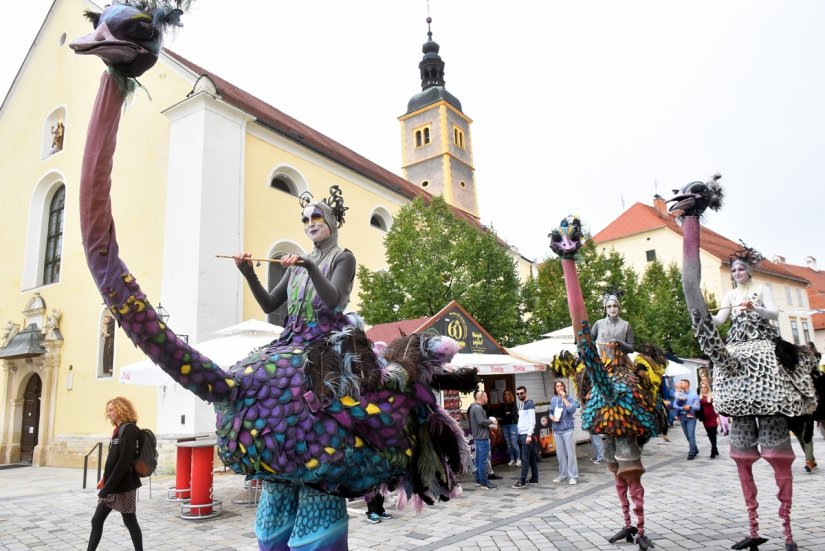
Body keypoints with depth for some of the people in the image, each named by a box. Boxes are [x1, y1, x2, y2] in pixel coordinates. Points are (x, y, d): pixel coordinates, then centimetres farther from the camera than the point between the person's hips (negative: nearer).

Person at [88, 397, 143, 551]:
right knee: (96, 521, 10)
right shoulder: (118, 430, 12)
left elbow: (124, 462, -23)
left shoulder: (129, 430, -16)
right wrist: (105, 479, 10)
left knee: (130, 522, 2)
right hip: (112, 486, 9)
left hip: (124, 486, -9)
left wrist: (107, 488, -22)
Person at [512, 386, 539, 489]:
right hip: (521, 433, 9)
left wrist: (529, 435, -20)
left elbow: (532, 421, -15)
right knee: (531, 456, 13)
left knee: (525, 458, -8)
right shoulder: (520, 404, 16)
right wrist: (519, 433, 12)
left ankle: (522, 481, -9)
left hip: (526, 434, -9)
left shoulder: (529, 404, -9)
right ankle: (534, 478, 19)